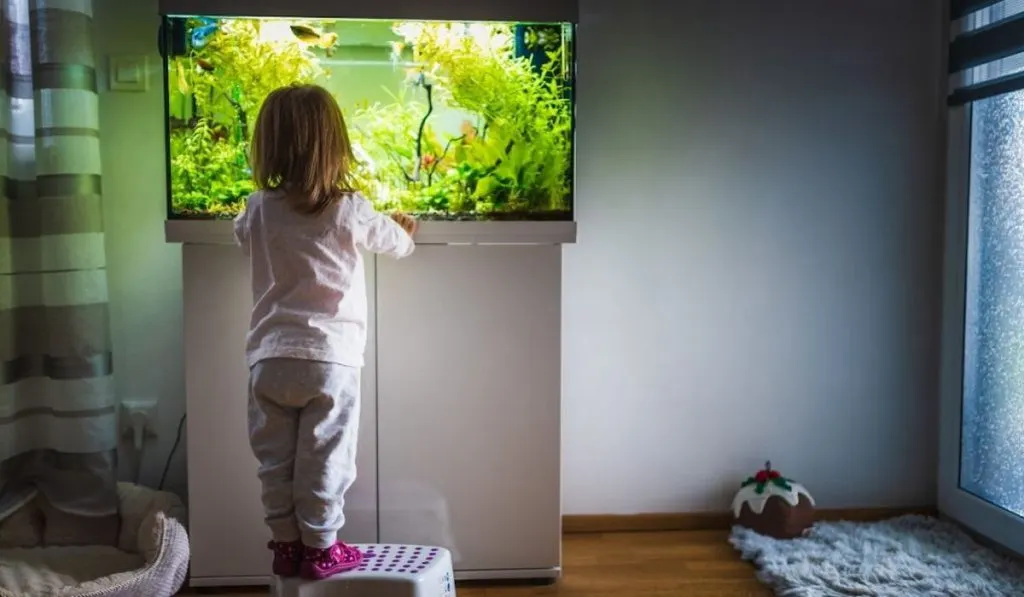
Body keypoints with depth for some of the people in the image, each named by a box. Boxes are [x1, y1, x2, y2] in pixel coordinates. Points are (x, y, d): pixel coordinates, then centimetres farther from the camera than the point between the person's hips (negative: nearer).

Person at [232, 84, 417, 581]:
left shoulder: (257, 210, 2)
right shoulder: (349, 210, -5)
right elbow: (395, 242, 13)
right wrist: (405, 230, 37)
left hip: (270, 358, 3)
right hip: (330, 358, -3)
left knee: (275, 460, 12)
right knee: (323, 460, 6)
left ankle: (285, 546, 22)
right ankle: (320, 548, 15)